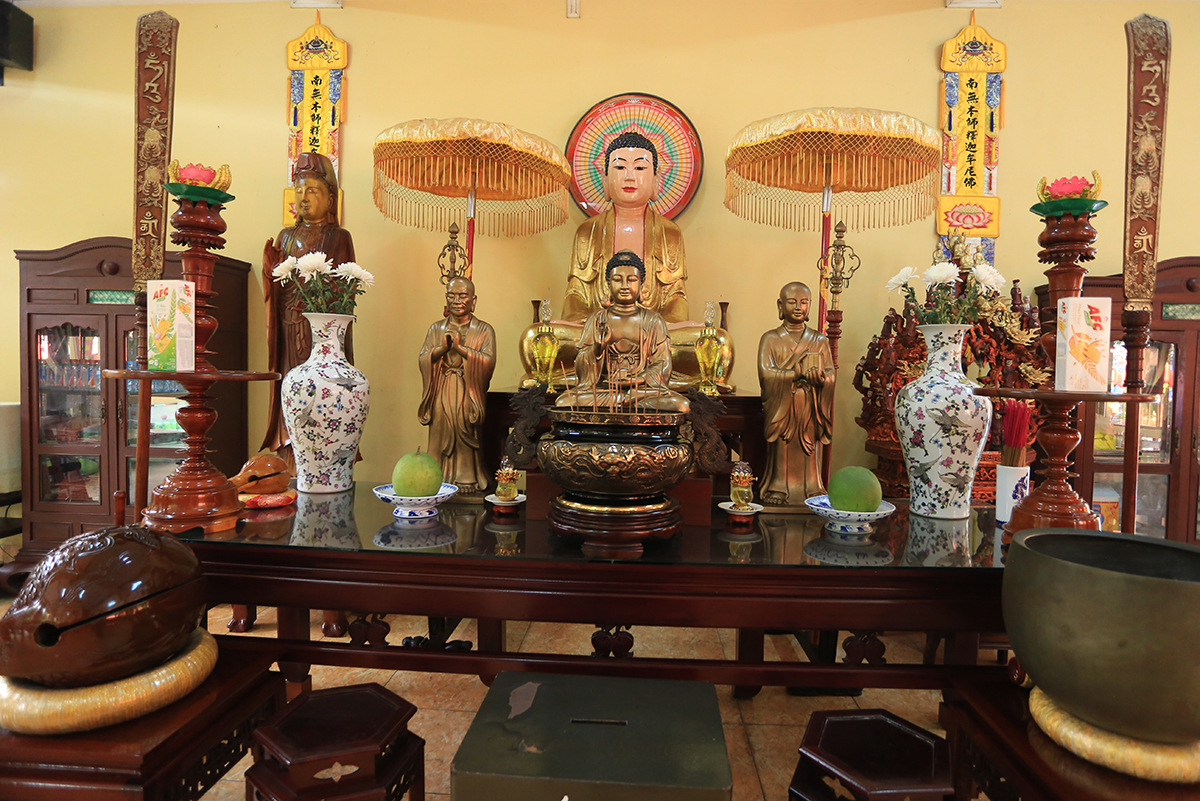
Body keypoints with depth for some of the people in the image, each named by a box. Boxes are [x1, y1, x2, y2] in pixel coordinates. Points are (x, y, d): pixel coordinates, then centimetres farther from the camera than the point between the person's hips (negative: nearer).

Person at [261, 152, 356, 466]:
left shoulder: (339, 237, 6)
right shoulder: (286, 237, 17)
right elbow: (275, 287, 13)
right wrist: (272, 268, -5)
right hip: (291, 327, 3)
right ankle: (294, 467, 5)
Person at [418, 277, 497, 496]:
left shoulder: (484, 330, 4)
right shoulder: (436, 329, 13)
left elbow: (489, 362, -10)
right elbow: (422, 361, 3)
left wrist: (460, 347, -16)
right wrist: (443, 347, -14)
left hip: (469, 398, -2)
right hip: (442, 397, 3)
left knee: (467, 438, -5)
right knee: (441, 436, 1)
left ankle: (469, 481, 4)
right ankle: (440, 481, 9)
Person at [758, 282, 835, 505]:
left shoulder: (819, 340, 11)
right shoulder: (770, 339, 3)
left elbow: (831, 376, 3)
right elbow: (766, 374, -11)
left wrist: (820, 377, -21)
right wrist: (803, 373, -19)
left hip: (810, 411, 2)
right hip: (781, 409, -2)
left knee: (808, 459, 2)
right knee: (782, 457, -3)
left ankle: (811, 493, 11)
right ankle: (779, 492, 6)